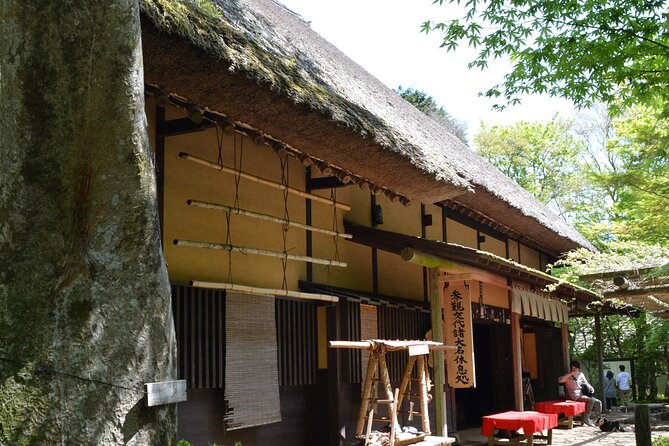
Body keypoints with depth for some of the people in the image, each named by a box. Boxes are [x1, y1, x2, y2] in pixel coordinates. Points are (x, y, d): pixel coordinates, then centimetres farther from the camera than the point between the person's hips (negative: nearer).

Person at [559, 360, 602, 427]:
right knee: (591, 400, -26)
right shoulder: (568, 377, -6)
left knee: (598, 402, -2)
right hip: (575, 396, -7)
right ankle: (586, 419, -18)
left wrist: (591, 388, 2)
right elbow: (560, 380, -24)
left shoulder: (581, 375, 14)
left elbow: (586, 383, 23)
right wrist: (569, 374, -26)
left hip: (582, 395, 7)